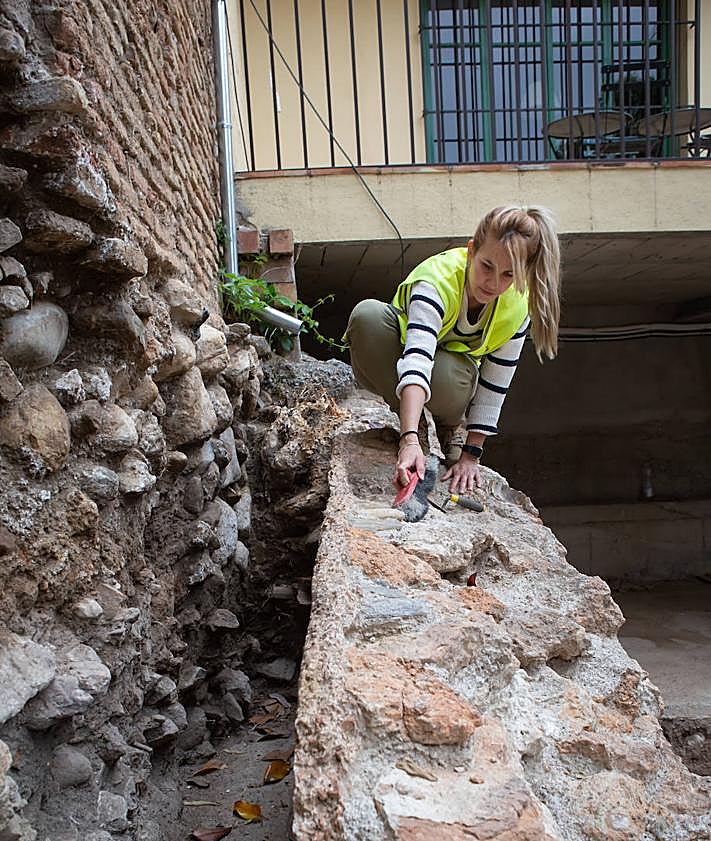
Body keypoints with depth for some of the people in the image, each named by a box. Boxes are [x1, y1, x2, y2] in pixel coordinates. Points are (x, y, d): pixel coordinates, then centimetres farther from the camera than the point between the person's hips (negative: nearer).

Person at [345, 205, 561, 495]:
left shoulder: (517, 307, -21)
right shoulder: (438, 278, -35)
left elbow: (493, 388, -15)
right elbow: (416, 358, -49)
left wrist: (470, 454, -18)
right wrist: (410, 440, -61)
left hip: (455, 364, 1)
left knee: (446, 375, -39)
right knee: (366, 314, -35)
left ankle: (451, 425, 0)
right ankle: (414, 424, -16)